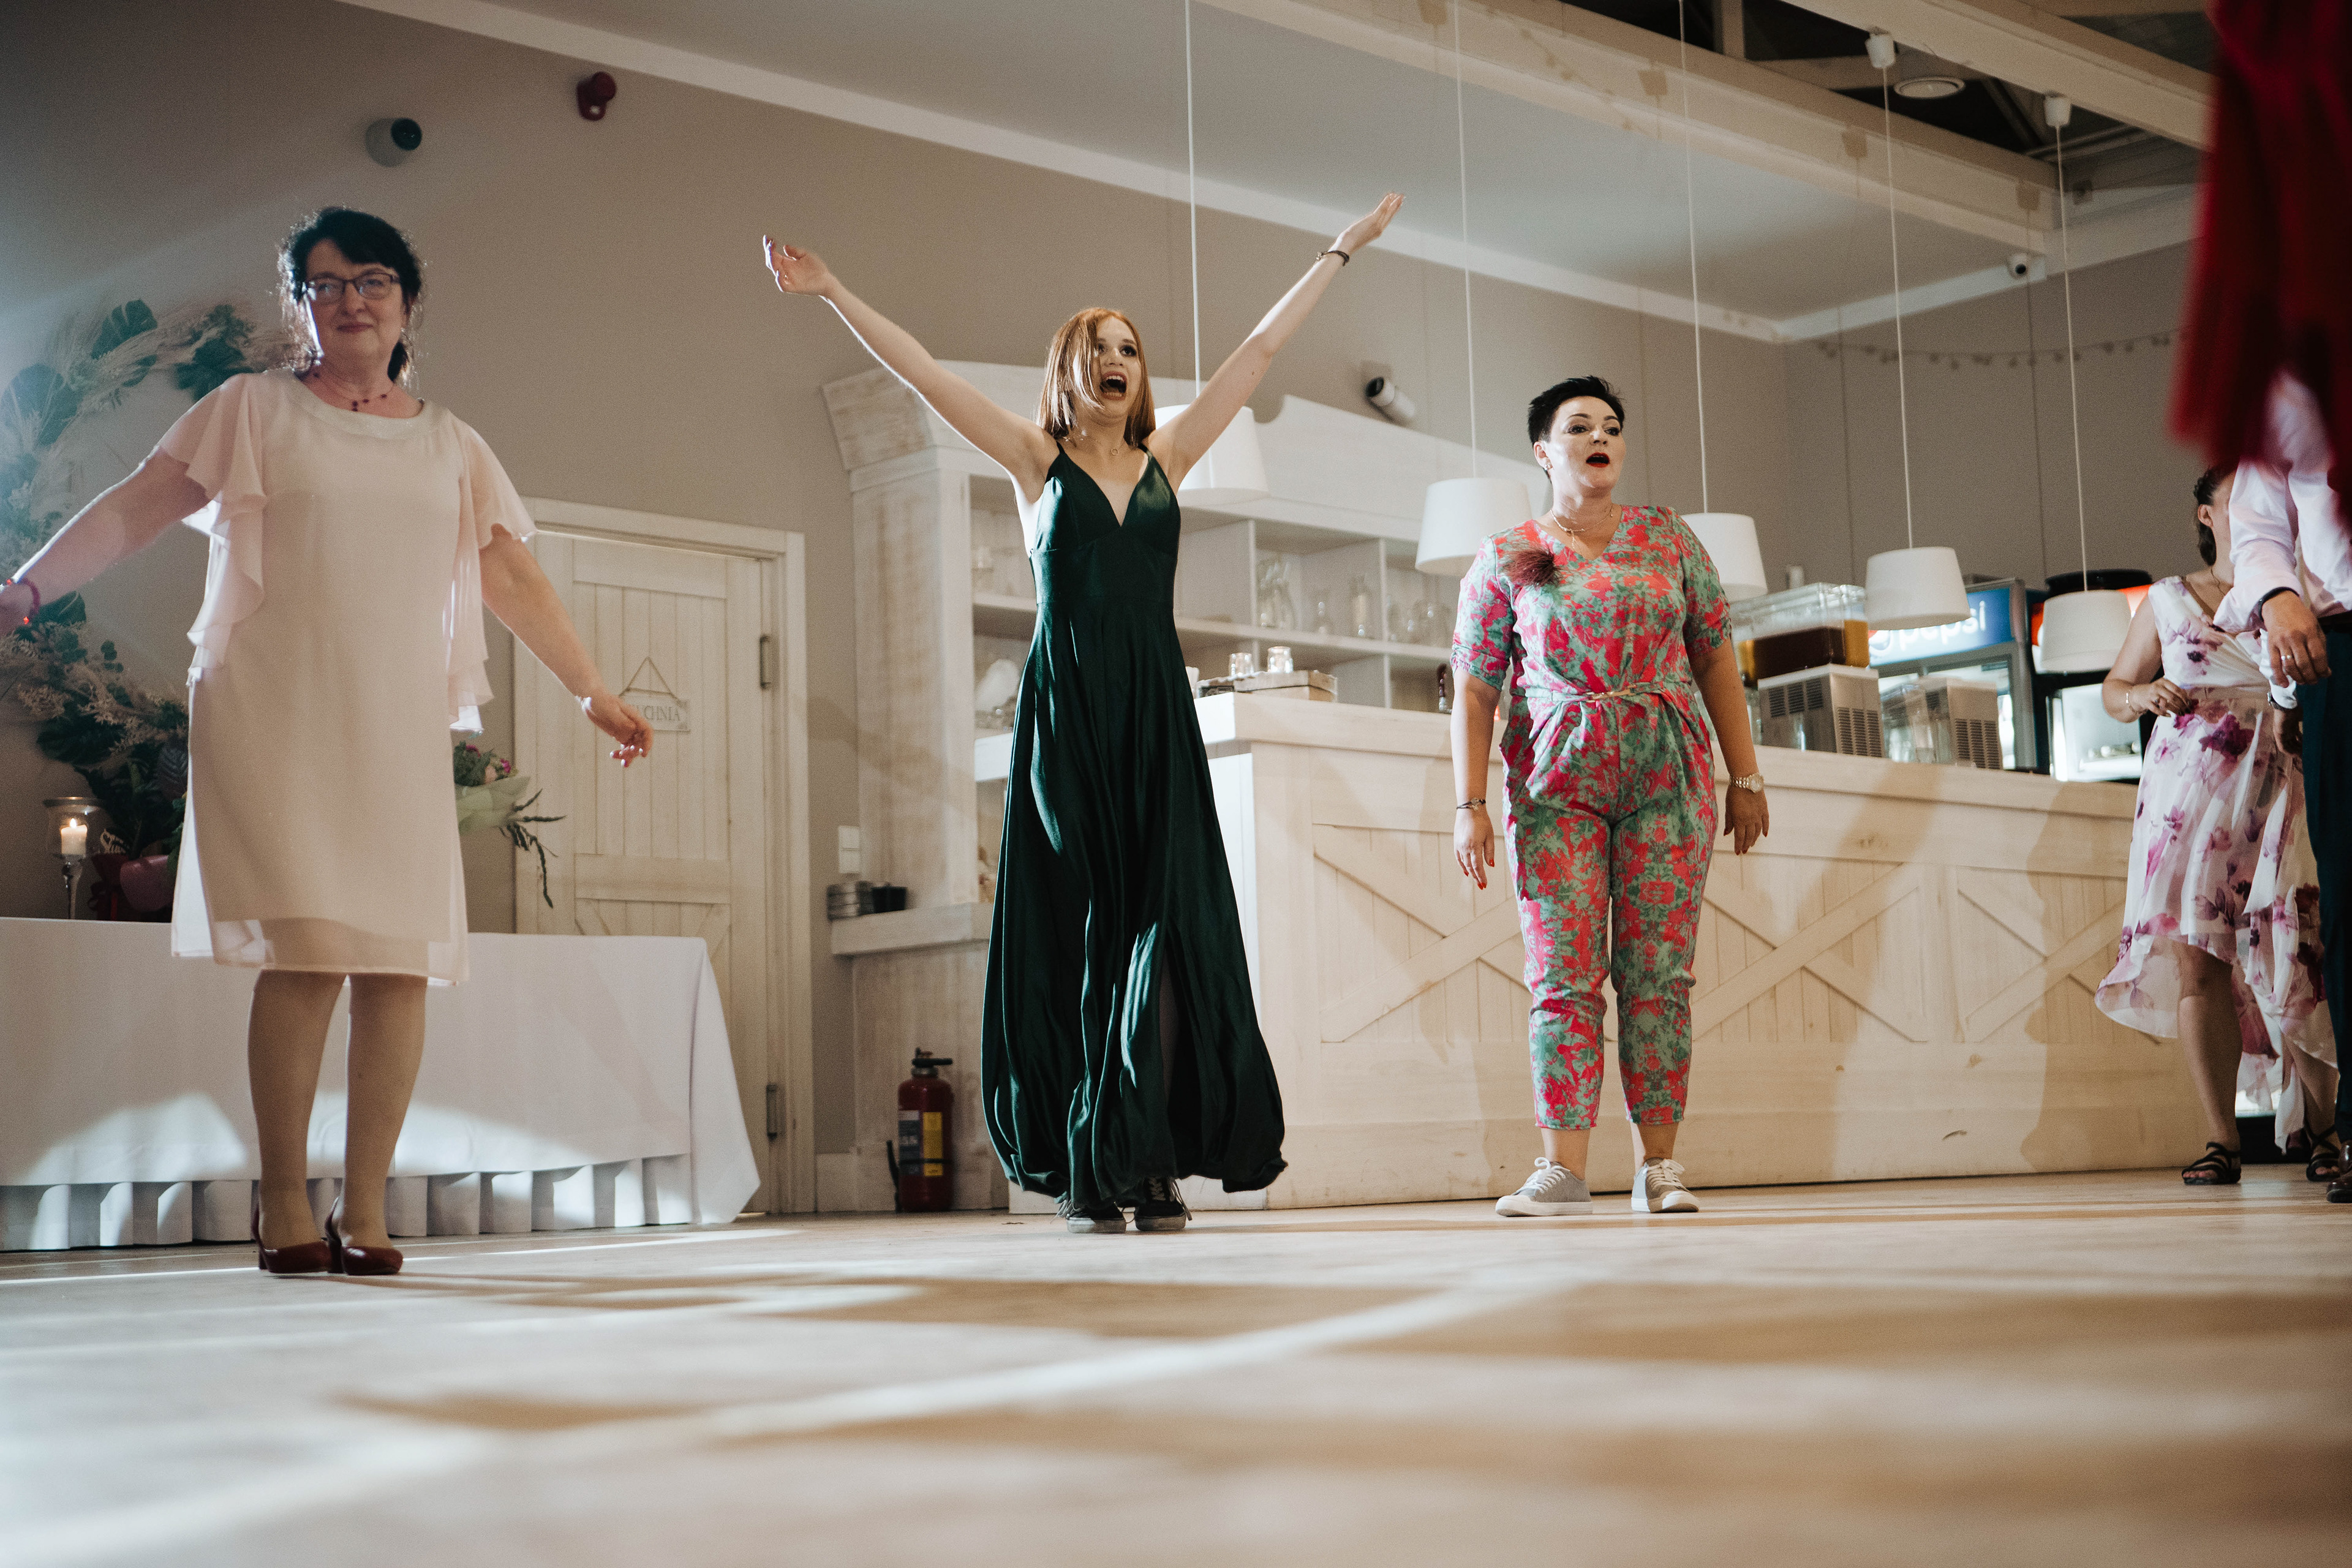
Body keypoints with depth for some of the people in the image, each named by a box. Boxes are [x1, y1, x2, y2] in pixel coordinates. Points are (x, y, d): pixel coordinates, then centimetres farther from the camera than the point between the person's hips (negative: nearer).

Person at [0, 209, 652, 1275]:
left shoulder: (450, 445, 18)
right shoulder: (253, 410, 11)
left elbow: (512, 578, 18)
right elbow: (134, 511, 9)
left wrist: (593, 692, 15)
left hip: (399, 726, 3)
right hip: (274, 714, -3)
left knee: (403, 957, -6)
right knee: (307, 947, -14)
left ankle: (365, 1208, 1)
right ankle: (284, 1205, -4)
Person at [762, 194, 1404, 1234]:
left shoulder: (1167, 457, 14)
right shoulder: (1038, 462, 8)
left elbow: (1260, 349, 18)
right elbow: (923, 374, 3)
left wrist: (1339, 253, 22)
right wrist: (834, 295, -4)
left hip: (1156, 715, 2)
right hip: (1066, 711, -2)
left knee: (1165, 928, -5)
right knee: (1074, 933, 0)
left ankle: (1156, 1163, -2)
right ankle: (1084, 1169, 4)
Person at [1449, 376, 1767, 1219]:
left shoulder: (1667, 538, 11)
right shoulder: (1505, 559, 6)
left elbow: (1716, 657, 12)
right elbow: (1473, 689, 3)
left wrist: (1746, 777, 7)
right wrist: (1469, 804, -6)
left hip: (1668, 772, 1)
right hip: (1558, 780, -1)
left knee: (1657, 969, -2)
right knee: (1563, 972, -8)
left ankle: (1657, 1164, 2)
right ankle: (1563, 1165, -8)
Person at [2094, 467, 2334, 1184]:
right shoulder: (2168, 600, 16)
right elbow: (2114, 688, 21)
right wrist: (2144, 697, -1)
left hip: (2287, 788, -1)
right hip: (2191, 792, 1)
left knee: (2297, 959, -9)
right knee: (2195, 956, -9)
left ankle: (2317, 1127, 8)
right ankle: (2220, 1139, -3)